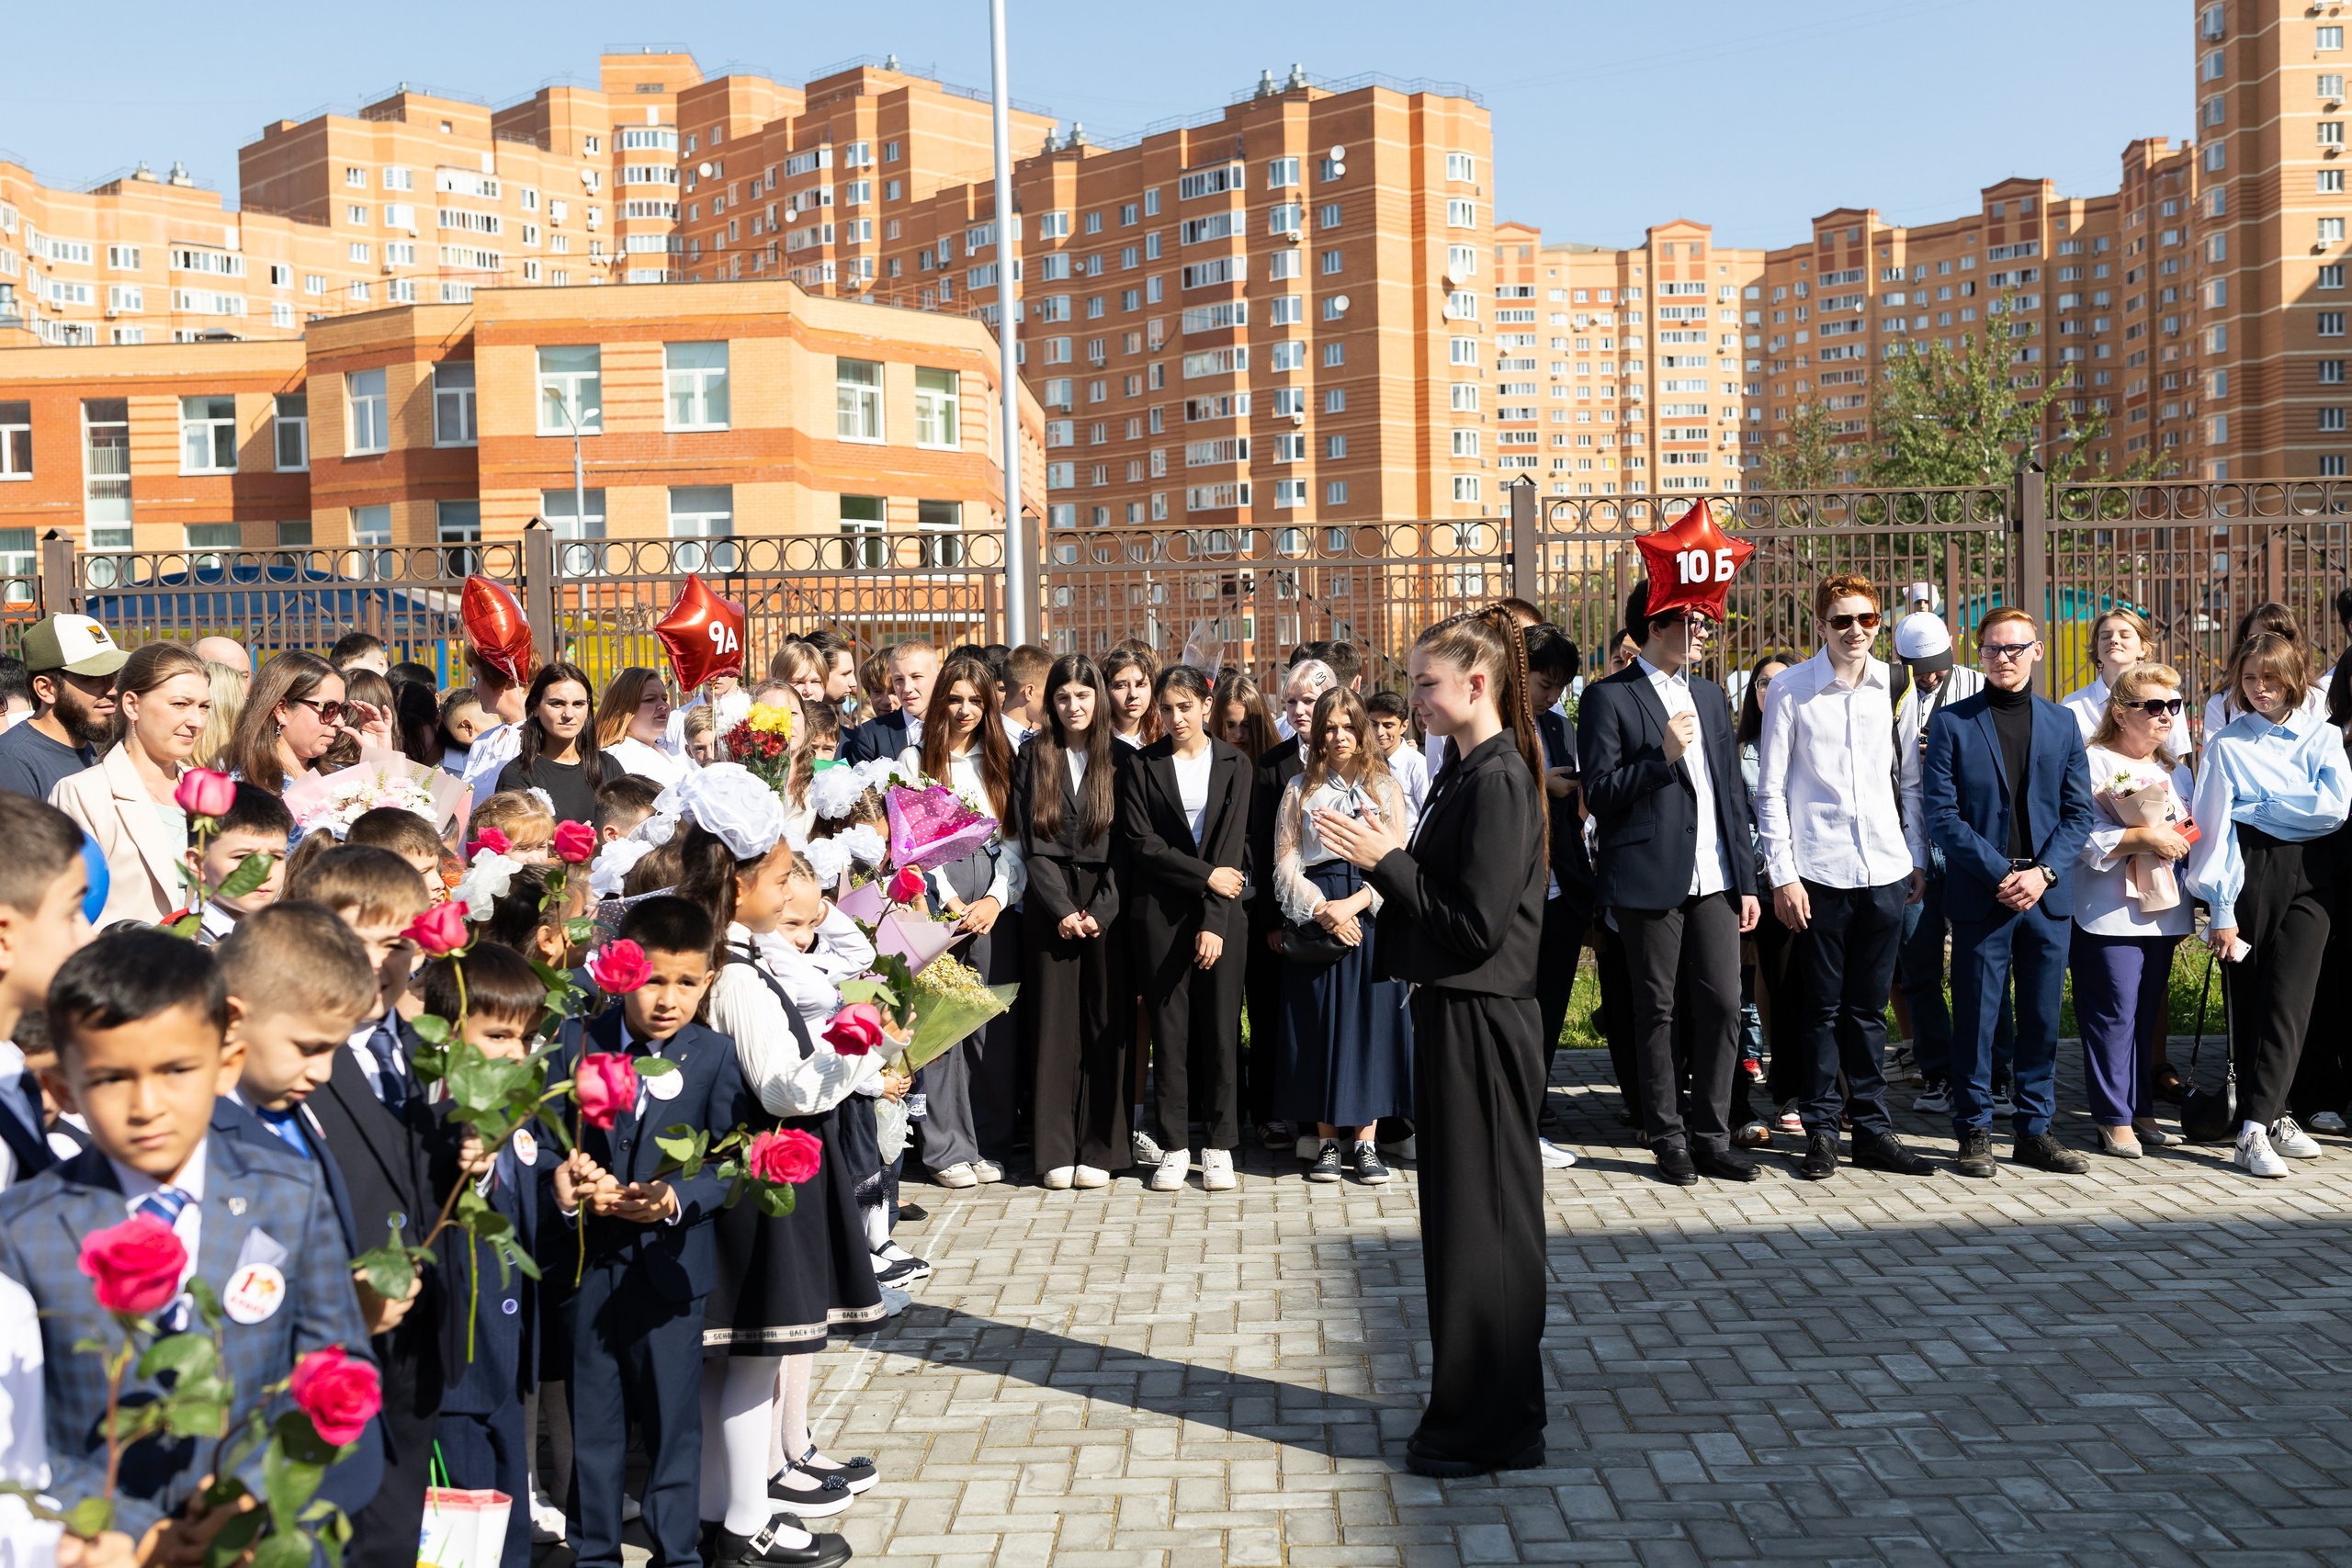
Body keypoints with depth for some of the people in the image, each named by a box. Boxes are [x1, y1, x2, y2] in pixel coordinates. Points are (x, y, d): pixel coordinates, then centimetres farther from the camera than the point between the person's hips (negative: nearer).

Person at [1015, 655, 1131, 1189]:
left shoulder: (1119, 759, 6)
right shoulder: (1034, 756, 7)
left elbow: (1123, 843, 1)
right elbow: (1031, 842, 2)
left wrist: (1100, 909, -9)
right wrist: (1062, 909, -8)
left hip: (1107, 905, 0)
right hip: (1050, 904, 0)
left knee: (1105, 1022, 0)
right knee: (1054, 1020, 0)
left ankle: (1100, 1149, 6)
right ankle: (1055, 1151, 5)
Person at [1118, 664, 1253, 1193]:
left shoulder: (1234, 765, 5)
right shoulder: (1142, 767, 5)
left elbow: (1232, 846, -3)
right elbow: (1141, 841, -4)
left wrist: (1214, 922, -11)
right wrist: (1206, 875, -10)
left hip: (1222, 913, 0)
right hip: (1162, 914, 0)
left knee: (1221, 1030, 1)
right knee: (1170, 1031, 2)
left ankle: (1219, 1147, 11)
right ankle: (1174, 1148, 11)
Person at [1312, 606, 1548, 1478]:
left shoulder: (1498, 779, -18)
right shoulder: (1470, 771, 12)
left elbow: (1476, 923, -22)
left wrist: (1387, 862, -17)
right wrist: (1389, 857, 2)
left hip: (1479, 1021, -10)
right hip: (1458, 1013, 10)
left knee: (1482, 1219, -1)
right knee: (1467, 1216, 17)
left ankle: (1490, 1429, 11)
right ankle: (1475, 1413, 29)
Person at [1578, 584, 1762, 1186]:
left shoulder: (1710, 696, 16)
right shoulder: (1609, 698, -3)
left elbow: (1733, 791, 17)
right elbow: (1599, 794, -7)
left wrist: (1746, 879, 13)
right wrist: (1662, 758, -19)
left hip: (1713, 880, 5)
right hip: (1650, 881, -5)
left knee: (1723, 1005, 2)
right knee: (1657, 1012, 3)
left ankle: (1711, 1137, 13)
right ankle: (1668, 1138, 15)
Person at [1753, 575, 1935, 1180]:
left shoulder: (1895, 687, 7)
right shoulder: (1790, 690, -2)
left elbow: (1911, 781, 15)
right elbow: (1770, 792, -2)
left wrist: (1919, 858, 12)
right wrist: (1782, 875, -6)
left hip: (1885, 869, 3)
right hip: (1818, 872, -3)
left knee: (1870, 1008, 9)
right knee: (1823, 1007, 4)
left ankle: (1872, 1129, 18)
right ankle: (1821, 1130, 14)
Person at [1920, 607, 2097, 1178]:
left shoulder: (2062, 723, 11)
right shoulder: (1951, 723, 1)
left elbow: (2079, 812, 8)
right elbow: (1941, 814, -5)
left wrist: (2044, 872, -8)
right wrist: (2000, 873, -13)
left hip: (2049, 895, 3)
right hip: (1980, 896, -3)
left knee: (2043, 1018, 7)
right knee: (1975, 1018, 1)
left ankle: (2035, 1130, 19)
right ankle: (1975, 1132, 12)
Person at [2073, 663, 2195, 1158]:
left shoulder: (2176, 771, 17)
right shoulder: (2092, 762, -7)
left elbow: (2190, 837, 26)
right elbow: (2081, 836, -17)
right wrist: (2143, 838, -20)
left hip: (2164, 913, 7)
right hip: (2109, 911, -7)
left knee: (2147, 1011, 10)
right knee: (2113, 1011, -6)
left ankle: (2139, 1108, 20)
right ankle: (2114, 1117, 3)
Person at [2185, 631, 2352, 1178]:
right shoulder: (2226, 744, 3)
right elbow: (2213, 827, -2)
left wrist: (2251, 809, -9)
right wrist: (2221, 910, -8)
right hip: (2250, 873, -1)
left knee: (2288, 1000, -7)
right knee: (2248, 999, 1)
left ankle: (2256, 1129, -7)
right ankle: (2273, 1116, 12)